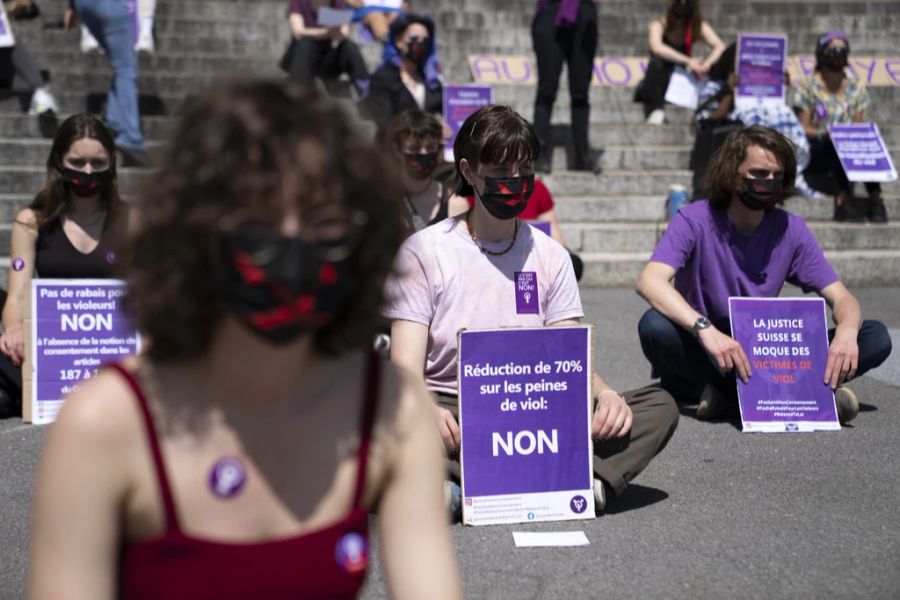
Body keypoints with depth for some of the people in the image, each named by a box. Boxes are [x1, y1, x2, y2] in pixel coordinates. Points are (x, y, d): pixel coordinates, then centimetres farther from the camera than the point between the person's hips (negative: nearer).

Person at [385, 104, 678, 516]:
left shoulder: (550, 255, 12)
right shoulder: (424, 252, 0)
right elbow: (407, 370, -9)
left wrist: (605, 394, -16)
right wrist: (427, 411, -32)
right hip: (452, 416, -4)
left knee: (659, 406, -17)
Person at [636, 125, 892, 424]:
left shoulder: (791, 229, 1)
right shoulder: (695, 220, -10)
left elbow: (841, 297, -2)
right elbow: (650, 281, -27)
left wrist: (847, 331, -28)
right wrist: (705, 330, -44)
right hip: (701, 354, -3)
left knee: (875, 338, -12)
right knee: (655, 326, -36)